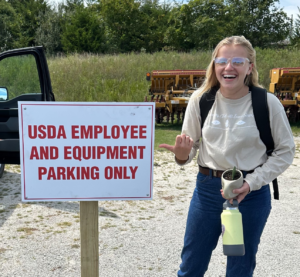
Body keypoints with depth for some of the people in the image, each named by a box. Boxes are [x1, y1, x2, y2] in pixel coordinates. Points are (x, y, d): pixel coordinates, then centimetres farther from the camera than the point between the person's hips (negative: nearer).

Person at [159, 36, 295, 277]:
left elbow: (285, 151, -4)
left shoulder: (268, 103, -11)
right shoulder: (200, 99, -5)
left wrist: (251, 183, -14)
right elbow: (191, 146, 3)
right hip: (208, 187, 2)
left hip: (252, 193, -1)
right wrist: (182, 155, -22)